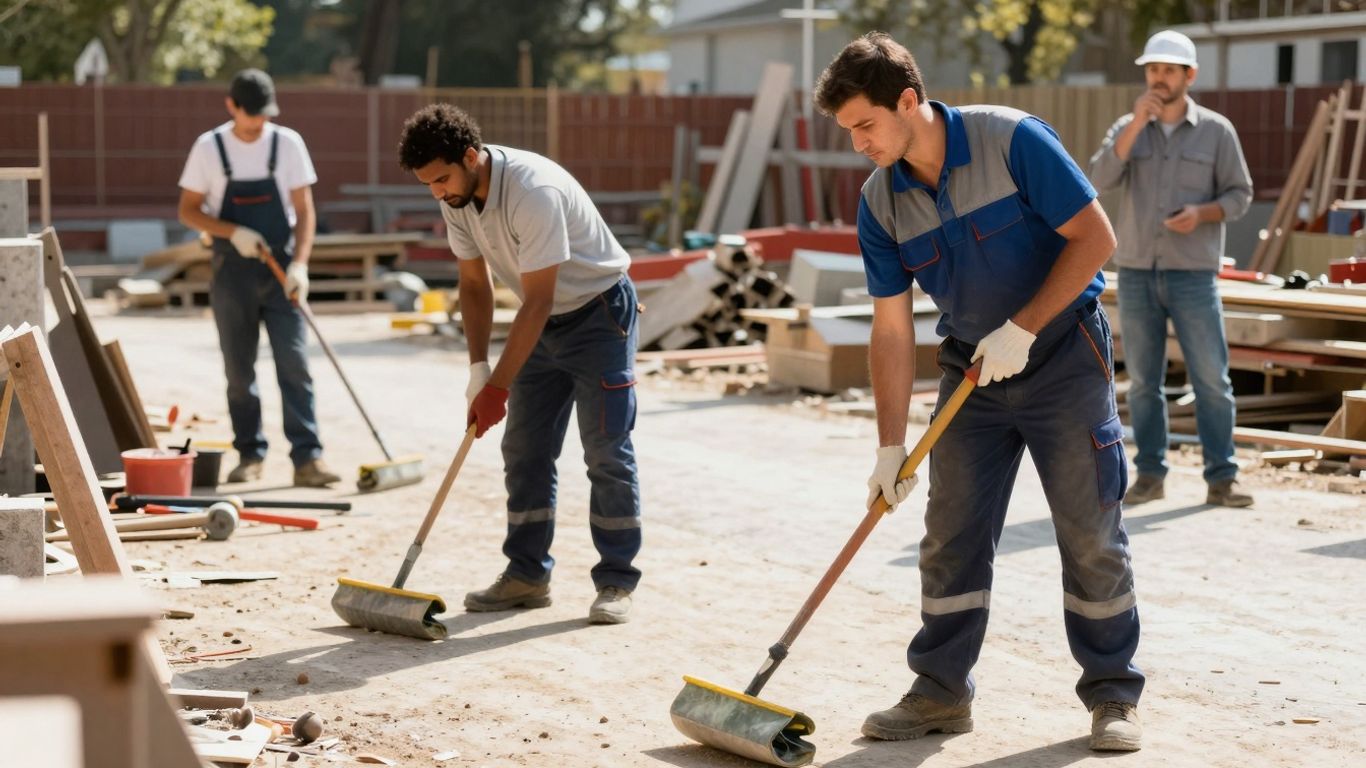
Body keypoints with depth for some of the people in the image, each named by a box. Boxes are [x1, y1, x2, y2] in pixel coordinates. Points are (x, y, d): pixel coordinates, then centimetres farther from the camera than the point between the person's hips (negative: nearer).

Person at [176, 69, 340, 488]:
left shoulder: (288, 143, -1)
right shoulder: (209, 148, -1)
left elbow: (304, 210, 0)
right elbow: (188, 211, 3)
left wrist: (300, 264, -13)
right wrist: (233, 232, -14)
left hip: (280, 269, 0)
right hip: (233, 271, 0)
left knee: (294, 363, -7)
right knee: (239, 370, 5)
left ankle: (307, 457, -10)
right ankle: (250, 454, 15)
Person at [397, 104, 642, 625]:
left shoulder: (533, 190, -32)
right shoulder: (455, 198, -8)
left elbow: (538, 300, -30)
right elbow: (474, 283, 3)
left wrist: (498, 386, -27)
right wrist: (478, 369, -6)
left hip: (599, 313, -8)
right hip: (543, 321, 8)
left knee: (607, 452, -7)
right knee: (525, 450, 5)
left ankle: (616, 583, -1)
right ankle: (526, 575, 11)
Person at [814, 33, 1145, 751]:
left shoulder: (1013, 139, -19)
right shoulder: (879, 203, -4)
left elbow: (1095, 237, -16)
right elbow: (891, 327, -2)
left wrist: (1022, 328, -20)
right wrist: (890, 447, -5)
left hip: (1062, 353, -4)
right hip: (972, 368, 5)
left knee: (1091, 533, 0)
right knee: (951, 534, 3)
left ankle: (1113, 694, 12)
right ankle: (941, 691, 14)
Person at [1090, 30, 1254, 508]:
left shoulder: (1216, 130, 1)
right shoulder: (1127, 128, 6)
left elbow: (1239, 194, 3)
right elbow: (1101, 180, -9)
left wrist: (1201, 213, -16)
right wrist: (1137, 123, -16)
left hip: (1194, 274, -2)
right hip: (1136, 273, 2)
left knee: (1211, 379, -3)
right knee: (1143, 380, 6)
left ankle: (1221, 479, 2)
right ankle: (1149, 475, 13)